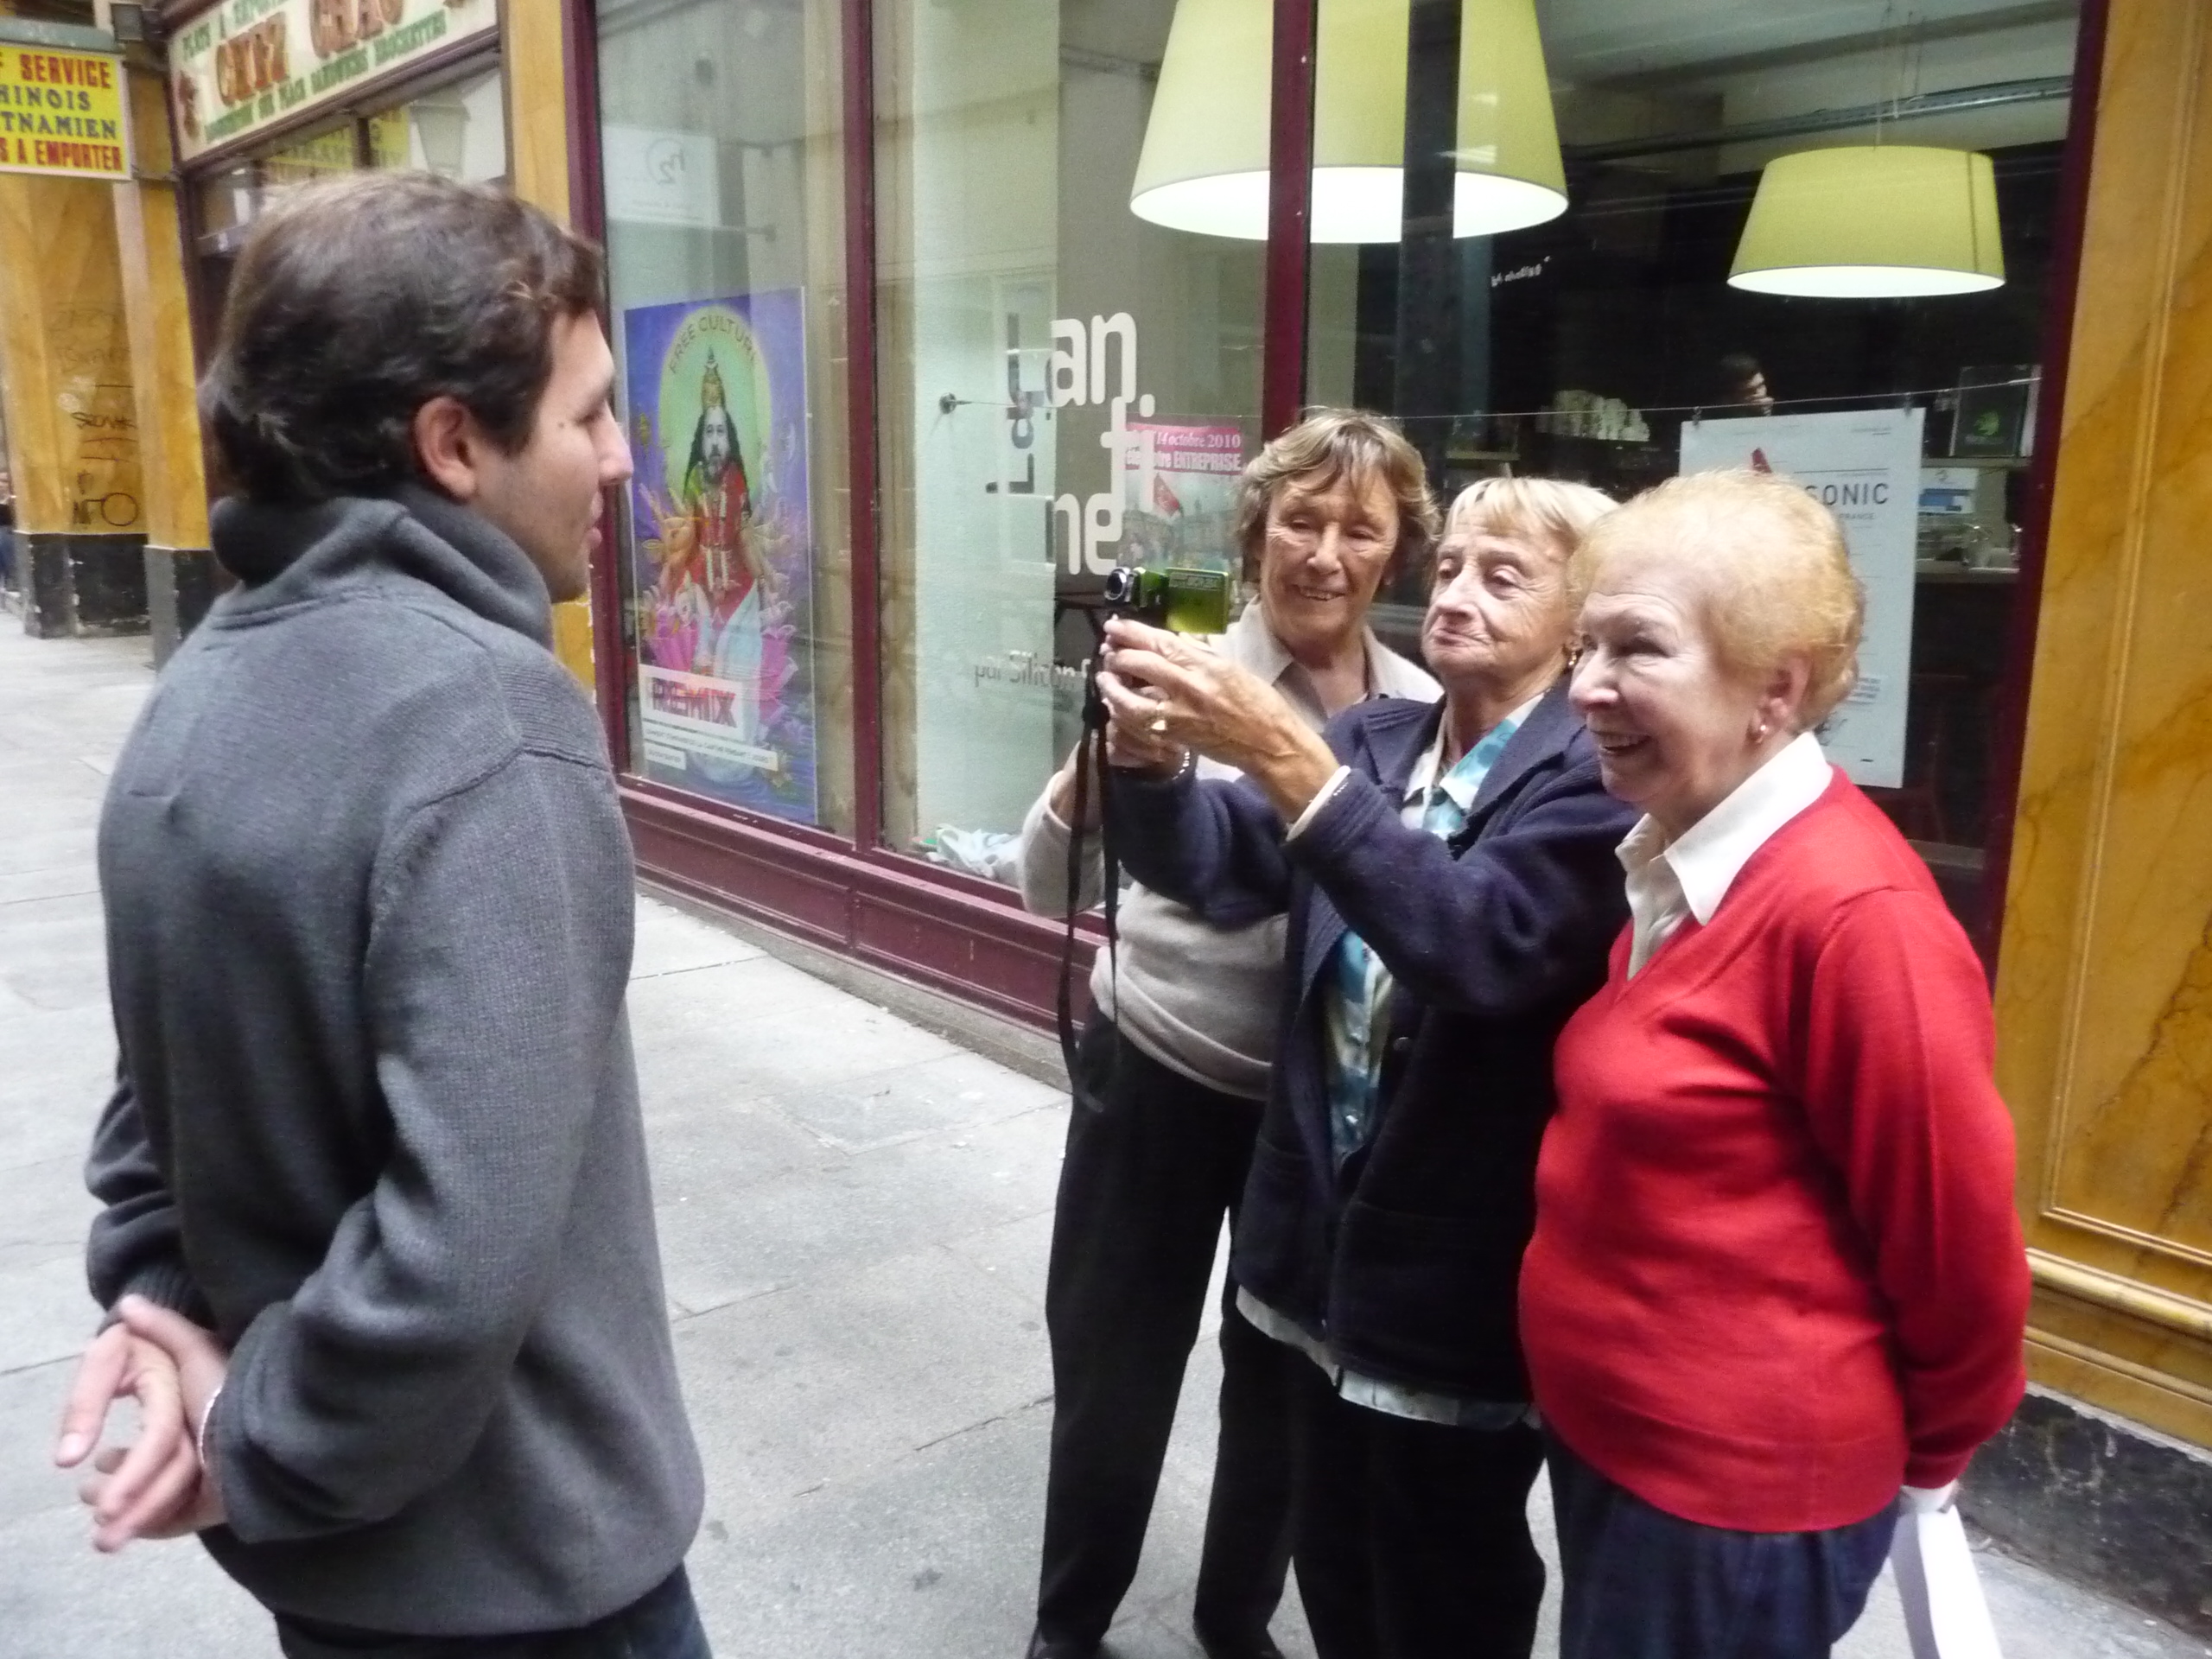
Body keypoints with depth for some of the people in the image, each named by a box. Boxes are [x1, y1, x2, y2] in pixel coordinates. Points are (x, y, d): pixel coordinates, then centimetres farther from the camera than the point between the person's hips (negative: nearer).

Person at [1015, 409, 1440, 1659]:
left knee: (1288, 1375, 19)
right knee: (1117, 1370, 12)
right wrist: (1101, 764, -39)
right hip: (1161, 1077, -2)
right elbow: (1053, 889, -20)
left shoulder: (1424, 712, -5)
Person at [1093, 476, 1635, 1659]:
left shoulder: (1593, 778, -15)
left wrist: (1279, 753, -40)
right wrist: (1154, 755, -29)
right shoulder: (1369, 741, 5)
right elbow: (1217, 870, -7)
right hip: (1328, 1232, 6)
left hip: (1461, 1268, -5)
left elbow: (1477, 938, -32)